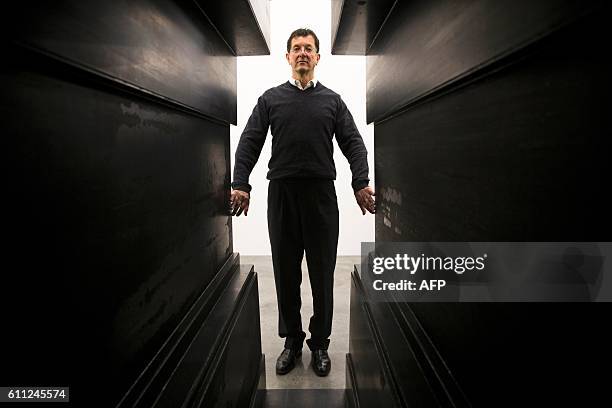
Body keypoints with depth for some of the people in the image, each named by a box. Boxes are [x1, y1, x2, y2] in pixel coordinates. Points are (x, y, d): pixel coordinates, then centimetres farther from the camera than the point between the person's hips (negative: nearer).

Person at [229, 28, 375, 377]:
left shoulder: (332, 100, 11)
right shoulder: (271, 98, 10)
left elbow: (353, 143, 2)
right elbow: (250, 142, 2)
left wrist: (362, 182, -14)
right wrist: (241, 183, -12)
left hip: (321, 194, 0)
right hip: (281, 193, 1)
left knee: (322, 273, 5)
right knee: (286, 272, 8)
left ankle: (320, 343, 22)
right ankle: (292, 340, 25)